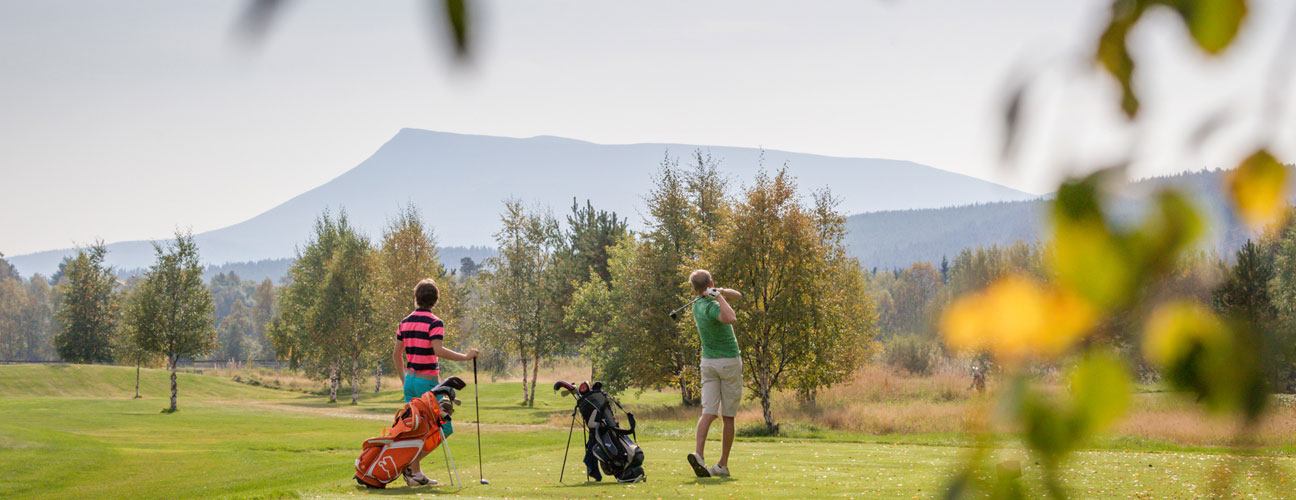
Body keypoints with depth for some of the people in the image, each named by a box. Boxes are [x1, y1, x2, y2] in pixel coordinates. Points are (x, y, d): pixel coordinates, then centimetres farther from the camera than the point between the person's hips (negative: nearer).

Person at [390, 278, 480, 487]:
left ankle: (415, 473, 8)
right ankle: (411, 465, -10)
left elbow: (396, 354, 14)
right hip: (427, 382, -7)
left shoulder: (405, 322, 9)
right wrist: (465, 357, -19)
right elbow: (438, 350, -26)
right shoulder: (434, 322, -12)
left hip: (410, 381, 7)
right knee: (444, 429, -1)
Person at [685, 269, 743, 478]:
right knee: (728, 416, 3)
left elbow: (737, 296, 14)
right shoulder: (711, 306, -16)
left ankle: (698, 453, -25)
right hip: (729, 362, -6)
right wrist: (719, 296, -27)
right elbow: (731, 319, -39)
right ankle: (723, 464, 5)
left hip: (708, 363, 6)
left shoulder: (697, 304, 8)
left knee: (708, 412, -4)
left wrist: (722, 291, -9)